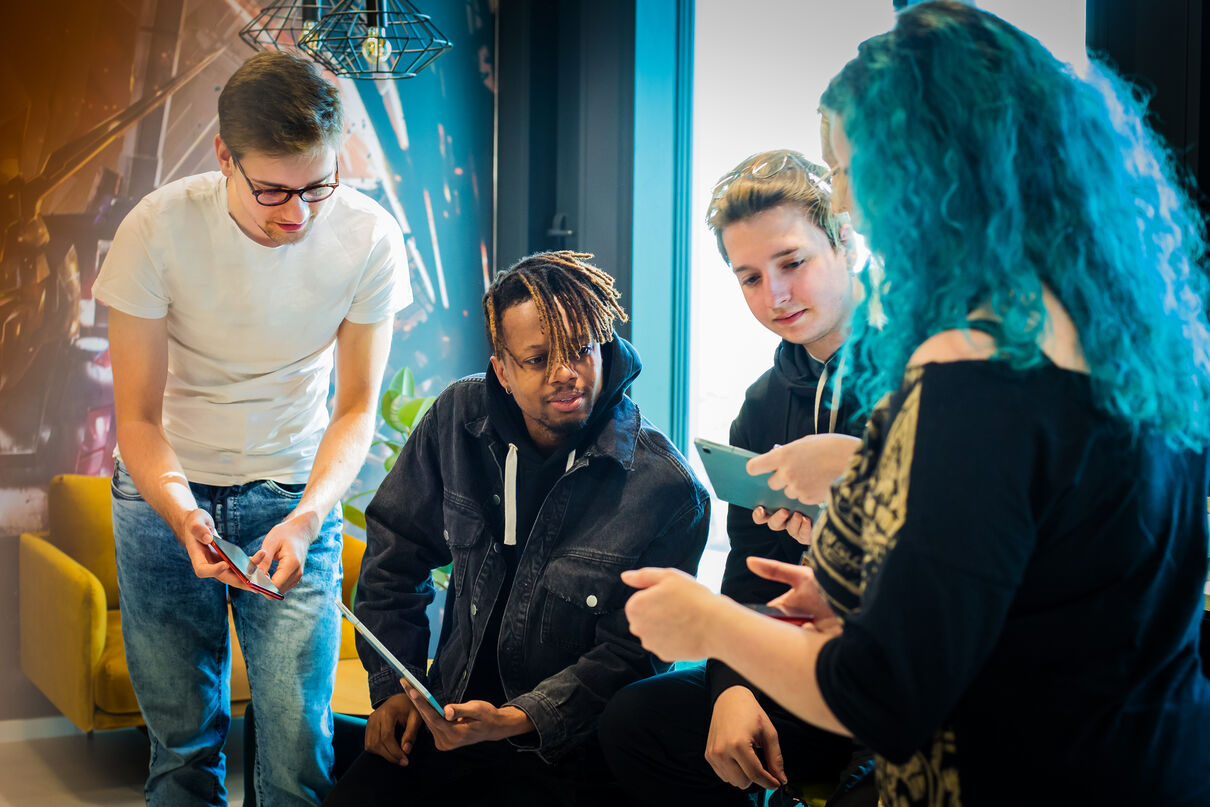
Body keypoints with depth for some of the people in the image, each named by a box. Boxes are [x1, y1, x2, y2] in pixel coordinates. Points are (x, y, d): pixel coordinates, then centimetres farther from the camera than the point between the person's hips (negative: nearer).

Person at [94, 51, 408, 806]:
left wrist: (307, 516, -24)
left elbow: (357, 408, -7)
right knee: (183, 739, 3)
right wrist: (181, 515, -31)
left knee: (299, 745, -7)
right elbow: (138, 415, -12)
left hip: (295, 492, 0)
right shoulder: (158, 229, -17)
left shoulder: (370, 238, -14)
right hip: (165, 490, 0)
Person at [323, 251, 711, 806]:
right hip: (455, 715, 3)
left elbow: (631, 654, -12)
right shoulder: (460, 418, -1)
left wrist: (515, 720, -23)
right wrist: (395, 688, 3)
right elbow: (395, 552, 10)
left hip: (567, 745, -3)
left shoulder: (667, 490, -15)